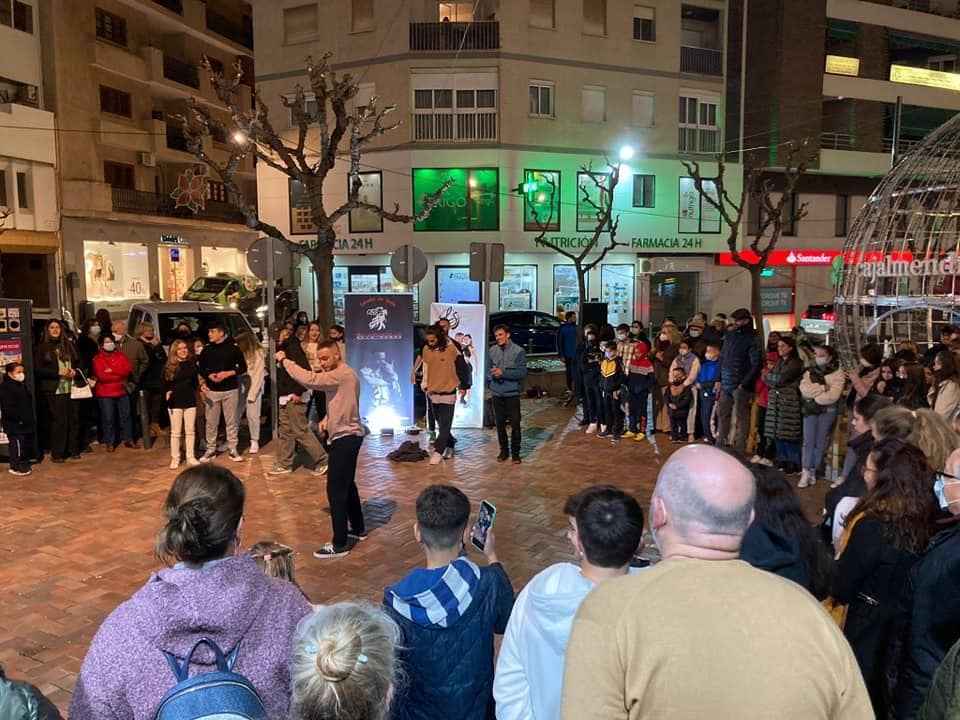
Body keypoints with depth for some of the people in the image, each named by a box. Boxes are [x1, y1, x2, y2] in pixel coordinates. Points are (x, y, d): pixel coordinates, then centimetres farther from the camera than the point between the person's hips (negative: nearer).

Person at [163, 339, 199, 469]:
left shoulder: (192, 363, 4)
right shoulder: (169, 367, -4)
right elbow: (165, 384, -4)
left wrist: (200, 387, -2)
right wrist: (167, 393, -21)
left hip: (190, 401, 3)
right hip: (175, 402, -2)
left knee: (190, 431, 7)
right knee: (175, 432, 4)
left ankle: (191, 457, 15)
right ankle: (175, 458, 13)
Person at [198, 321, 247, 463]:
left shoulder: (233, 348, -3)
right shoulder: (206, 349, 5)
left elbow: (243, 367, 0)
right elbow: (200, 368, 13)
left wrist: (227, 373, -14)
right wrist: (209, 376, -8)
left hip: (230, 390, -2)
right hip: (212, 390, 2)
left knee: (231, 421, 3)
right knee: (211, 422, 5)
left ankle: (233, 449, 11)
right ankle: (210, 450, 16)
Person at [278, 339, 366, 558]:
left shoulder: (342, 374, -19)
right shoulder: (343, 374, 14)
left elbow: (309, 379, -28)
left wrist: (284, 360, -18)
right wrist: (328, 419, 2)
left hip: (345, 437, -11)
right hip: (347, 435, 11)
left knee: (335, 489, -7)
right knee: (347, 485, 21)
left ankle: (339, 544, -2)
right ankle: (358, 528, 33)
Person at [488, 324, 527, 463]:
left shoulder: (518, 351, -8)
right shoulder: (492, 351, 2)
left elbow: (522, 372, -12)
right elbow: (488, 370, 10)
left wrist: (503, 373, -20)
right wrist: (492, 374, -12)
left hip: (512, 393, -3)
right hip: (497, 393, 3)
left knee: (515, 423, 1)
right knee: (500, 423, 11)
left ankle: (515, 452, 15)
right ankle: (504, 450, 25)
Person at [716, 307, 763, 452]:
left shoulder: (752, 339, -8)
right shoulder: (730, 336, 12)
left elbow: (756, 364, -11)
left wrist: (744, 384, -14)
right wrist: (719, 379, 10)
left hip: (740, 385, -7)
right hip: (726, 384, 7)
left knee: (742, 417, 0)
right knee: (722, 414, 12)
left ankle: (740, 449, 5)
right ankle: (720, 444, 22)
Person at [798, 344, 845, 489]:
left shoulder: (838, 373, 0)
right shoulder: (809, 372, 10)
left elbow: (833, 396, -13)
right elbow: (804, 389, -6)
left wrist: (813, 394, -8)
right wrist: (823, 387, -13)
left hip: (827, 411, -2)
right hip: (810, 410, 2)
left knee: (820, 443, 4)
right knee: (808, 442, -5)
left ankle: (813, 472, 14)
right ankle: (806, 473, -6)